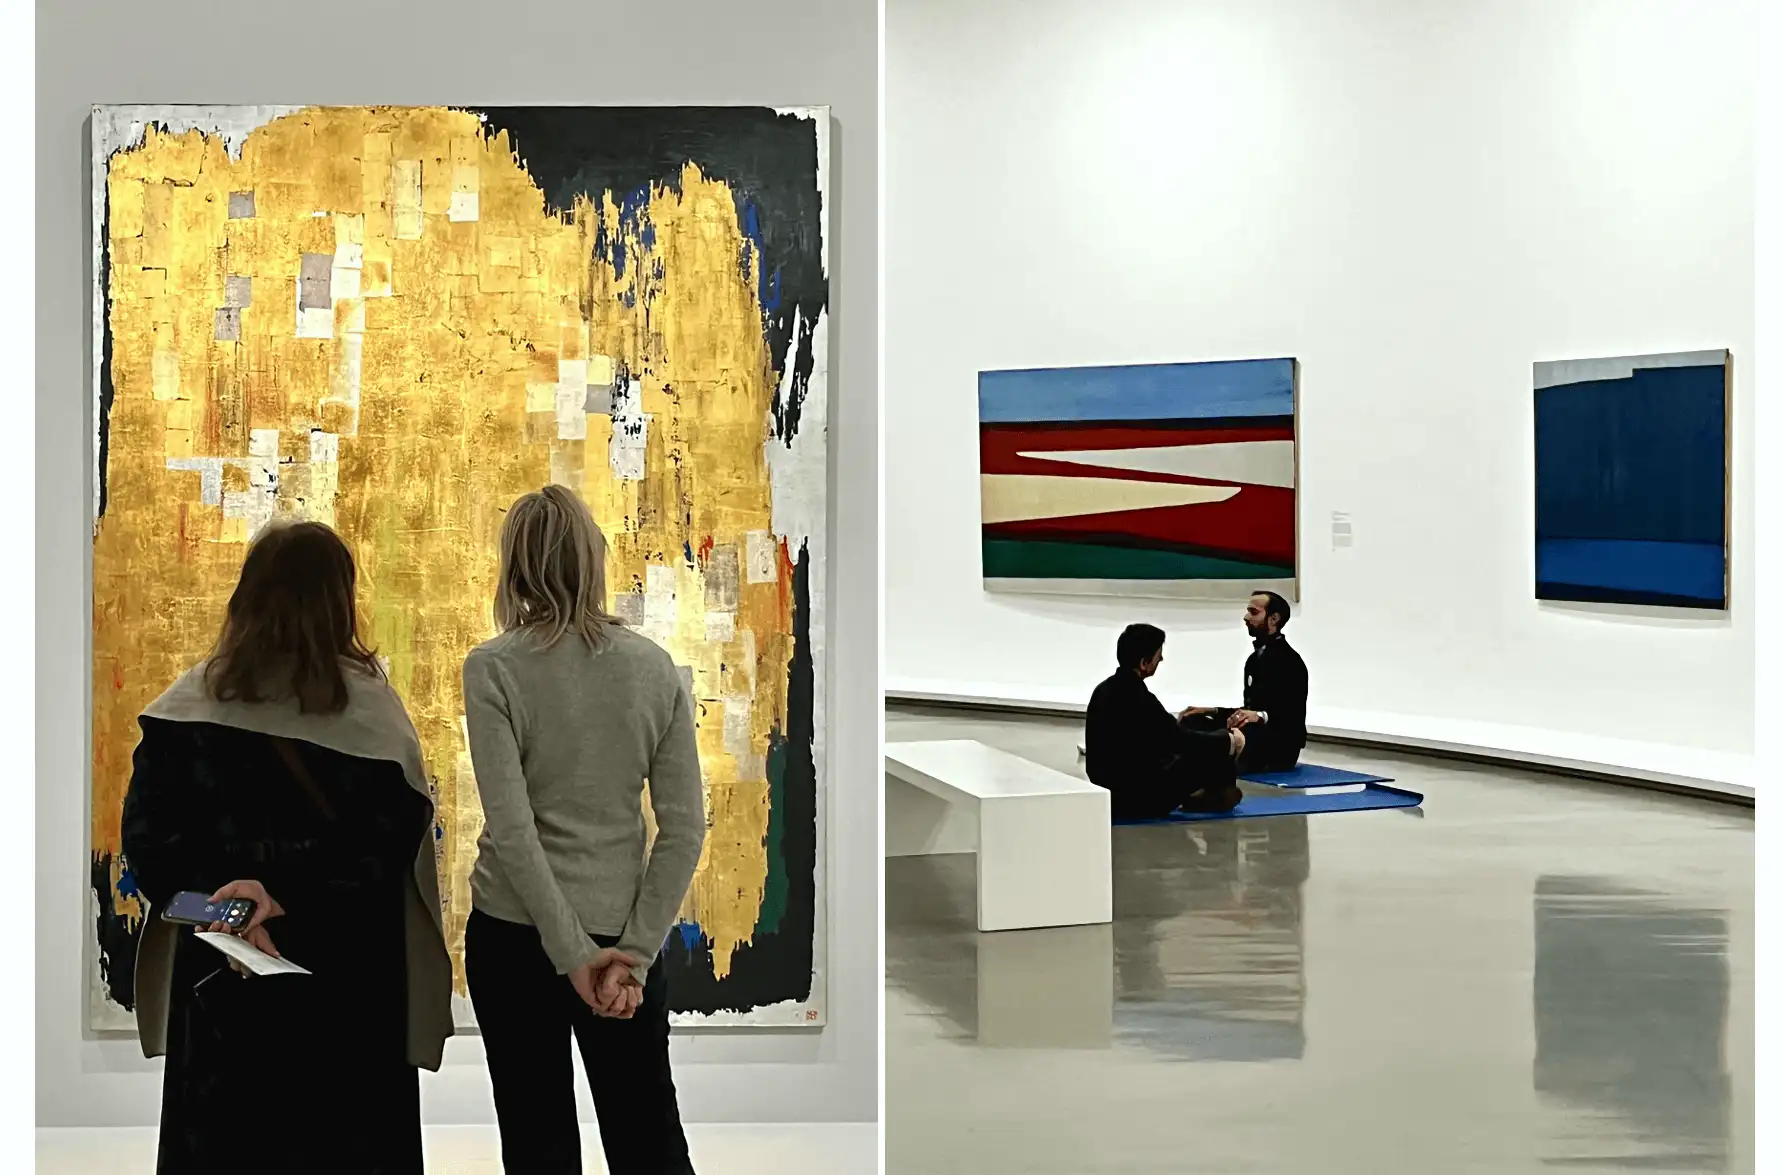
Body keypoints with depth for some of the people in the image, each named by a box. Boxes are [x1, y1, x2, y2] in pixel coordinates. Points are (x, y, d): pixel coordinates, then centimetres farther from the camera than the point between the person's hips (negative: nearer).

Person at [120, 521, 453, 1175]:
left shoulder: (192, 703, -2)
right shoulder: (368, 705, -10)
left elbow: (148, 837, -5)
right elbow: (396, 844, -17)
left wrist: (207, 896, -10)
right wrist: (288, 893, -17)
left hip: (218, 981, 3)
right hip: (344, 988, -2)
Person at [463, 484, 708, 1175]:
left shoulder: (493, 669, -10)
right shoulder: (655, 667, -2)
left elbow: (511, 827, -16)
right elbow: (685, 827, -5)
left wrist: (572, 952, -11)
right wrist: (634, 952, -5)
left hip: (514, 934, -2)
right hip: (622, 931, 2)